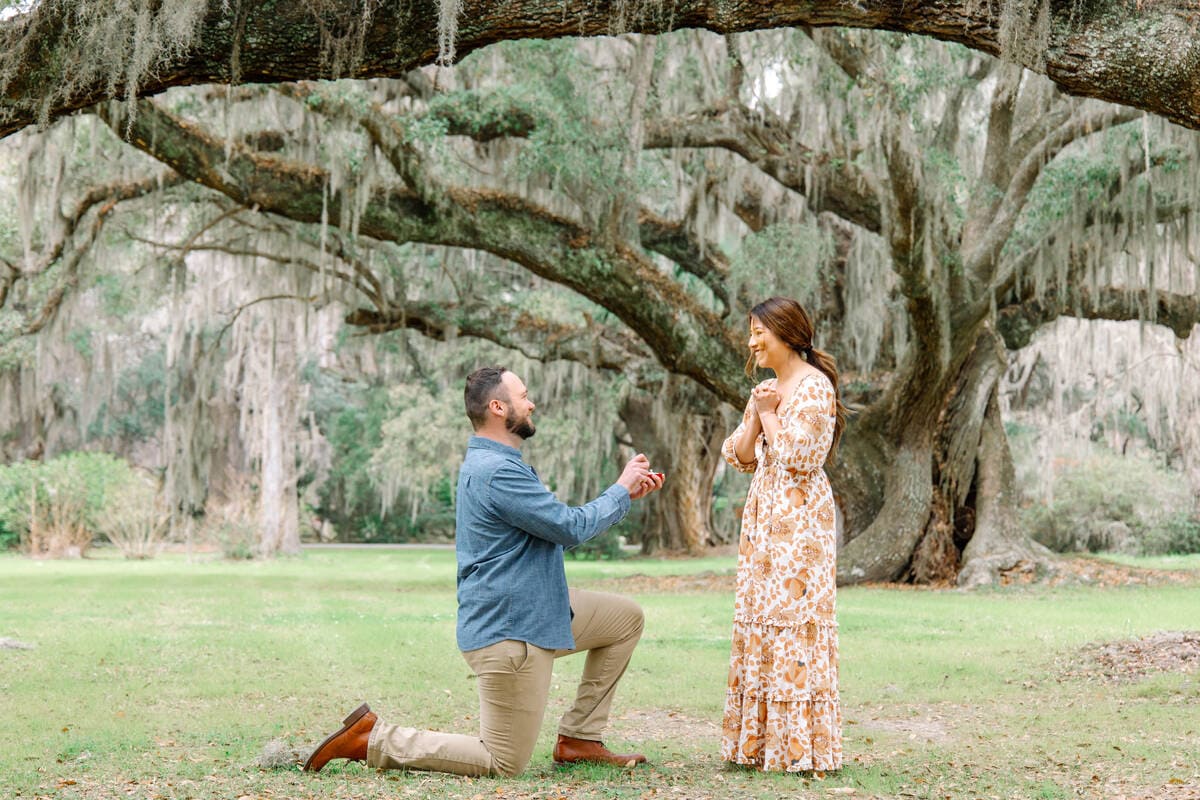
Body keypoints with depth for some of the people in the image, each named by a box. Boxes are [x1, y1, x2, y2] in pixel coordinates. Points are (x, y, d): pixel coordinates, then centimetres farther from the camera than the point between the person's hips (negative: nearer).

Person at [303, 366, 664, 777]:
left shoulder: (495, 463, 14)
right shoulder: (498, 472, -22)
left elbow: (556, 523, 21)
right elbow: (571, 528, -18)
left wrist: (625, 494, 15)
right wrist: (621, 490, -2)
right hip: (509, 631, -11)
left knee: (626, 617, 15)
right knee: (504, 765, -4)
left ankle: (579, 739, 16)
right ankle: (371, 739, -1)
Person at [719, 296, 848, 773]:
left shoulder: (814, 387, -10)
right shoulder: (765, 390, 16)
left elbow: (798, 456, -18)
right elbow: (740, 457, 14)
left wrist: (769, 414, -7)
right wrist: (756, 416, 0)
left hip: (799, 518, -9)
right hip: (763, 517, 9)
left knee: (792, 619, -9)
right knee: (759, 620, 8)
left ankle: (799, 746, -4)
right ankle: (762, 739, 14)